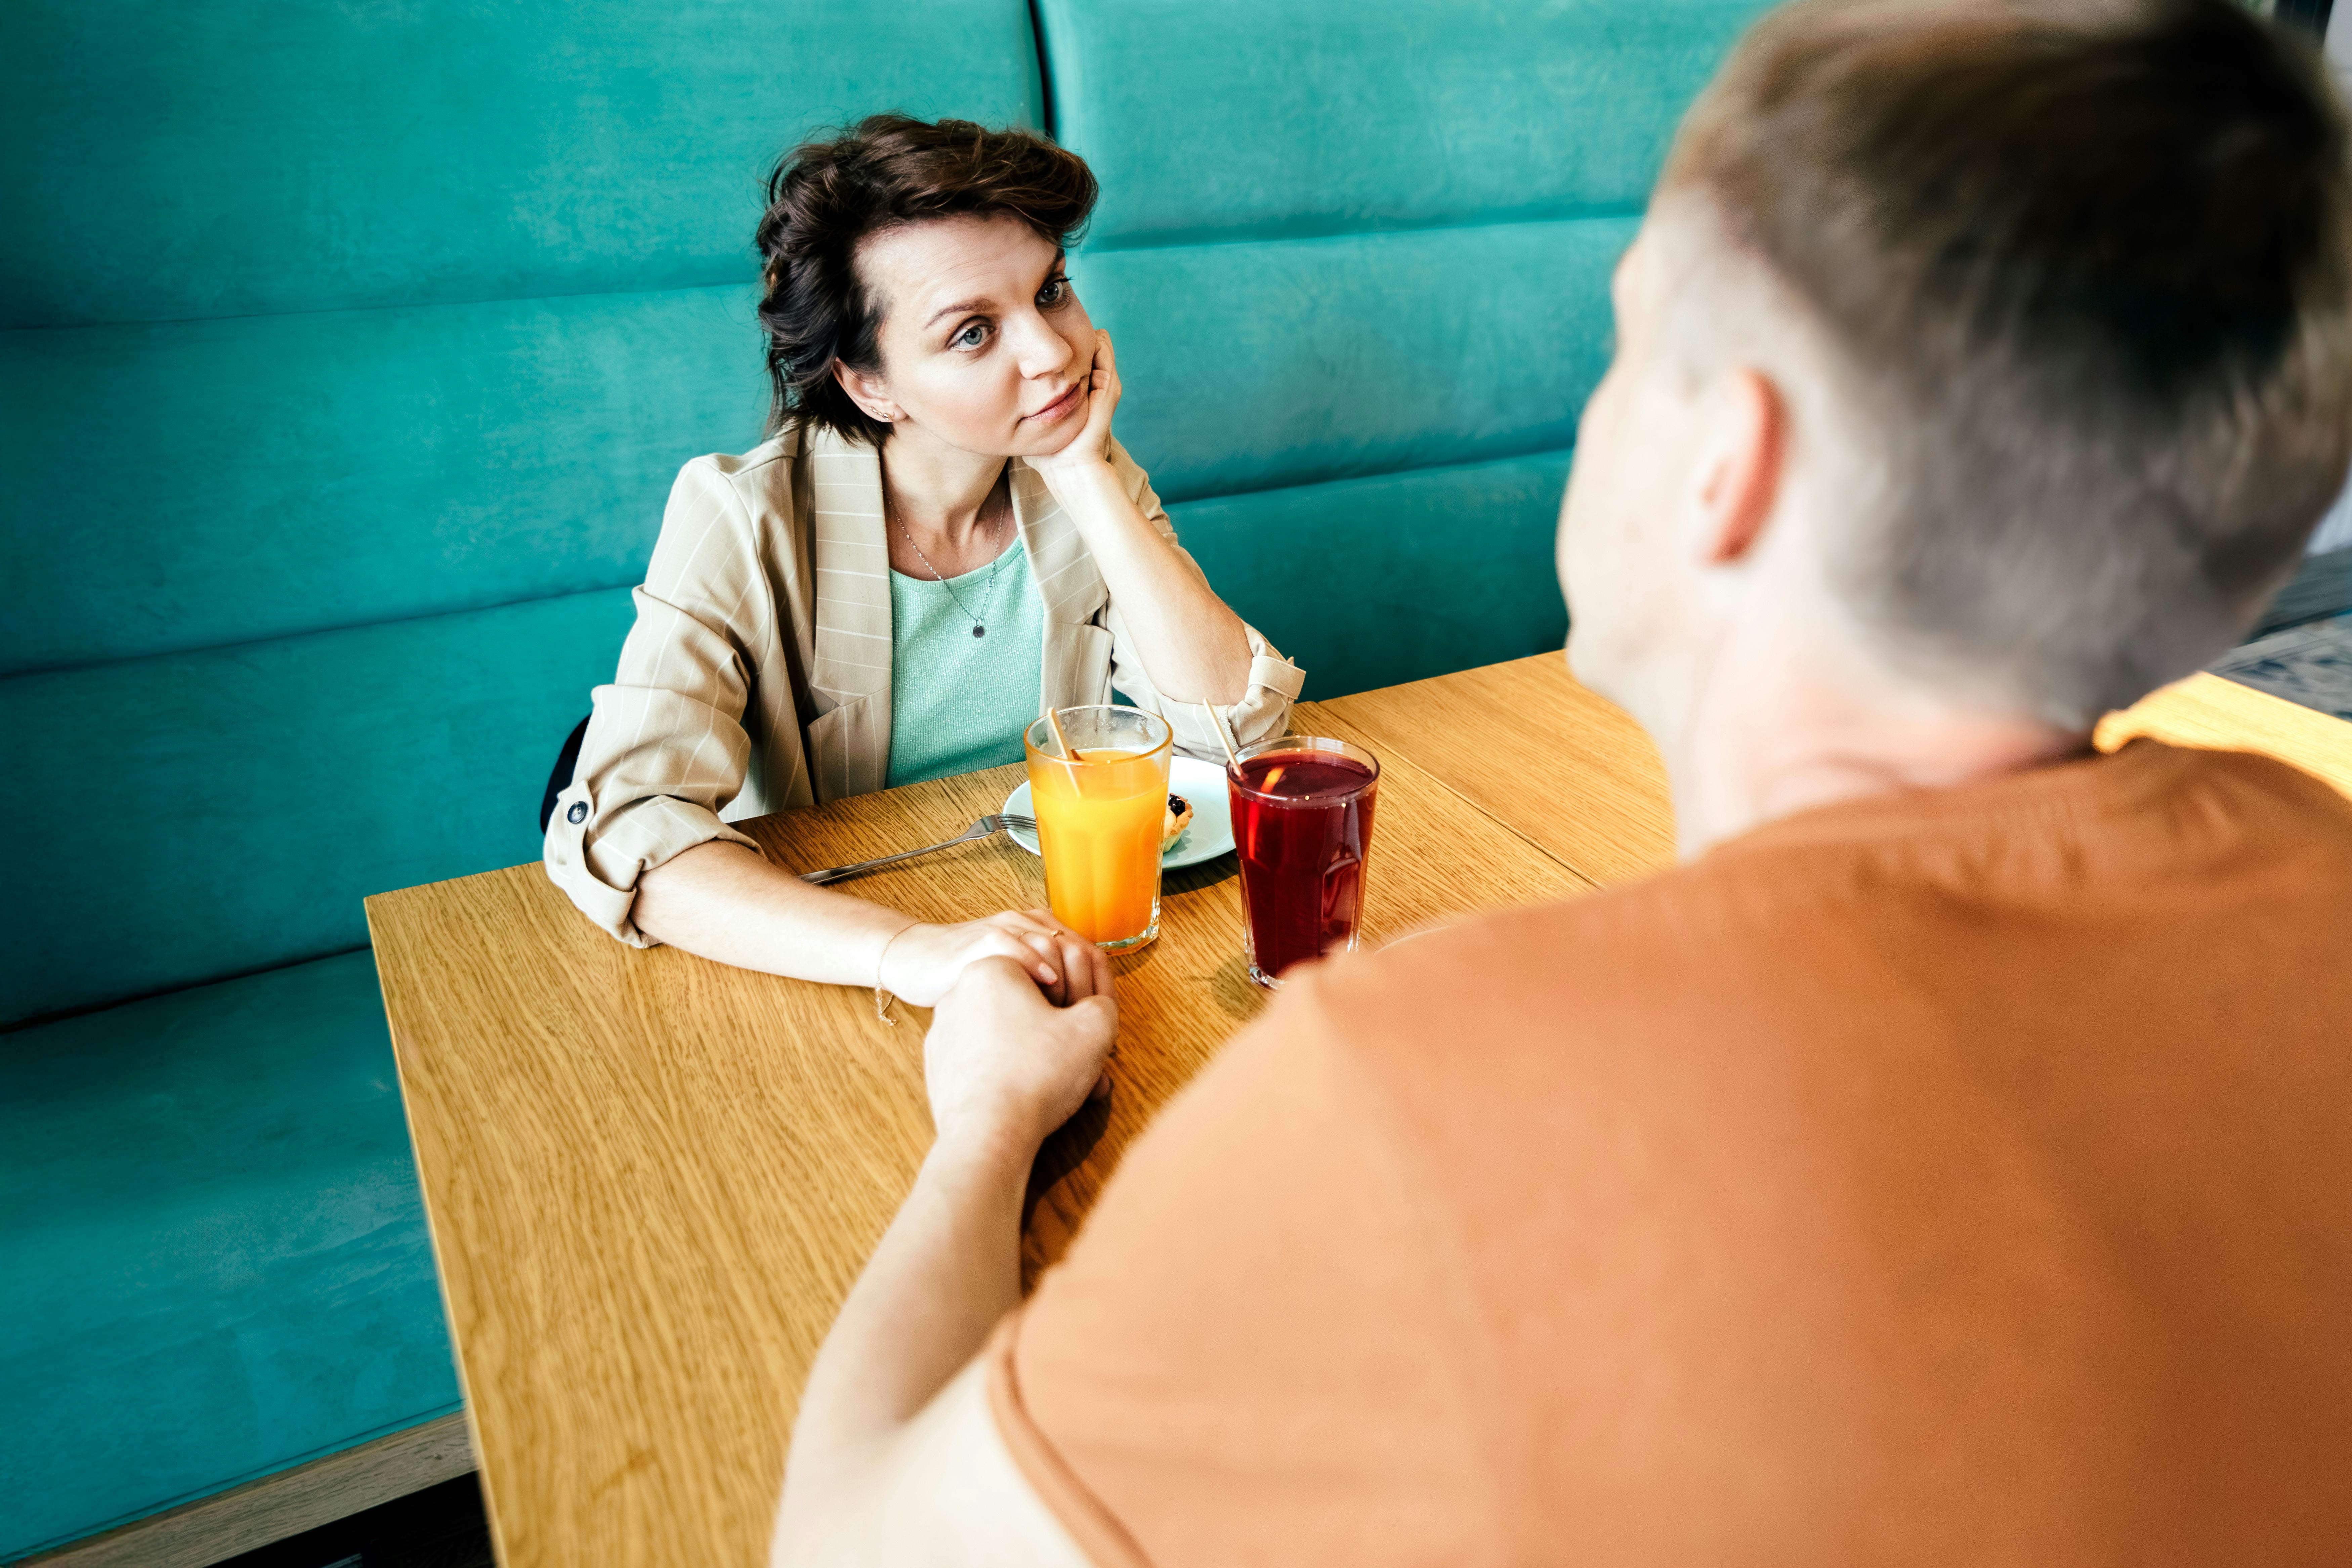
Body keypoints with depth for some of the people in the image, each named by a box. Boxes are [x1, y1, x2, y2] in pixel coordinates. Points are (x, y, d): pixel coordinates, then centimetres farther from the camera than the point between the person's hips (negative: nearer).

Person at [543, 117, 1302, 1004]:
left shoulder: (1084, 479, -4)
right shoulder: (744, 520, -17)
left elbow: (1235, 720, -12)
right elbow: (618, 830, -28)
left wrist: (1086, 480, -19)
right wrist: (910, 950, -41)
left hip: (1055, 919, 2)